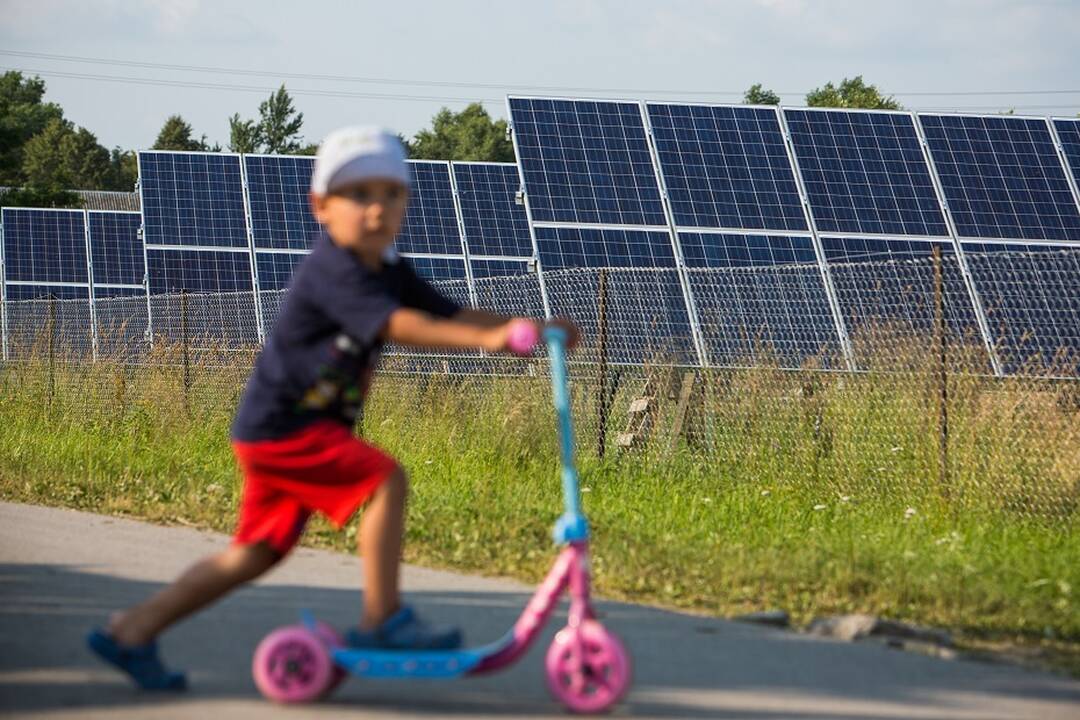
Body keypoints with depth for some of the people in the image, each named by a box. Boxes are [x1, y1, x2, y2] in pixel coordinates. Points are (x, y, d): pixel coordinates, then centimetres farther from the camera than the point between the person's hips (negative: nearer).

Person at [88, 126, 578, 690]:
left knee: (258, 552, 14)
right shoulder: (332, 272, -21)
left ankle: (133, 629, 18)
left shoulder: (389, 272, 9)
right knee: (385, 481, -20)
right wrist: (485, 338, -44)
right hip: (281, 425, -10)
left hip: (271, 432, 10)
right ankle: (382, 619, -13)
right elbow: (396, 325, -35)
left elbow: (451, 315, 7)